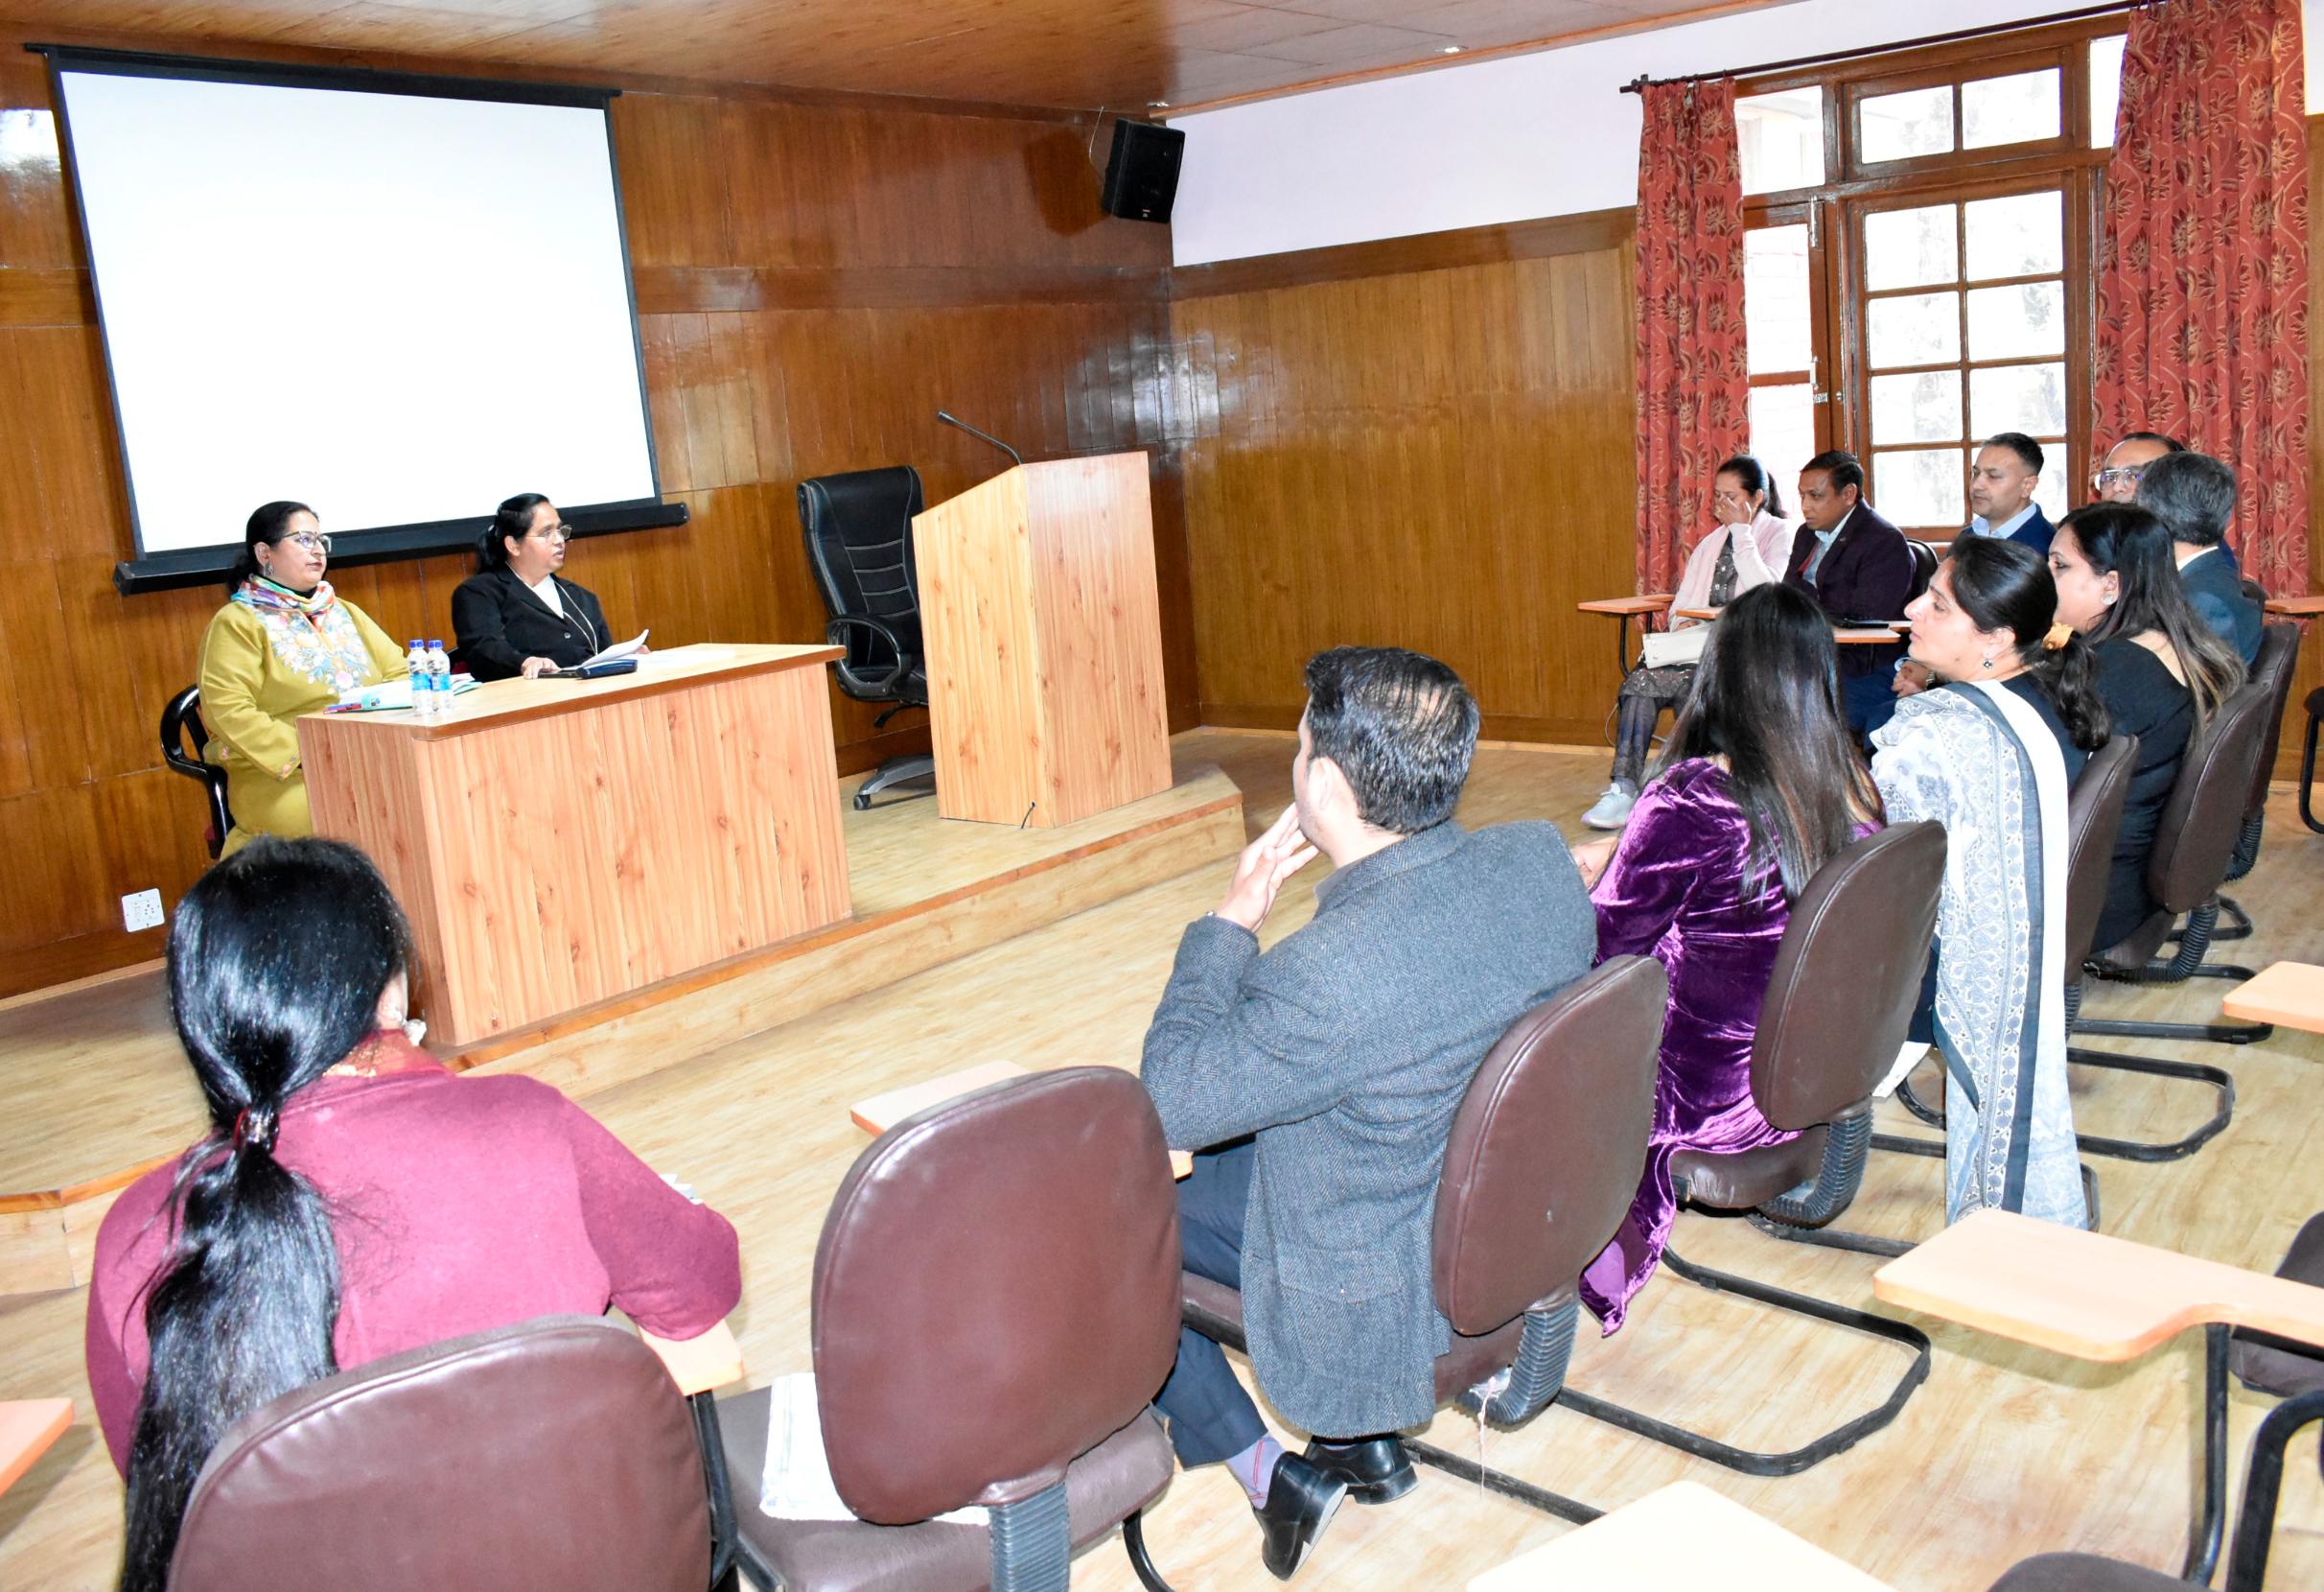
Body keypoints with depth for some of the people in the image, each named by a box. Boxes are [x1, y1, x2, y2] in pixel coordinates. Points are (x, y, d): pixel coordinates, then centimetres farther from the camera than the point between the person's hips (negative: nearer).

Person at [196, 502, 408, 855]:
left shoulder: (344, 613, 23)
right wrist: (301, 754, -20)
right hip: (284, 780, -5)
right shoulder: (236, 624, 3)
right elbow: (228, 711, -10)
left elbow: (399, 674, 16)